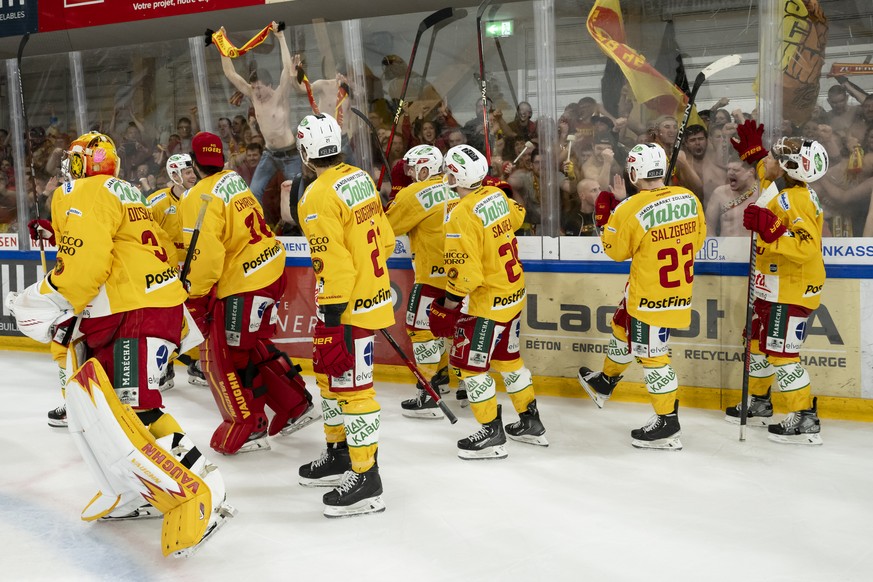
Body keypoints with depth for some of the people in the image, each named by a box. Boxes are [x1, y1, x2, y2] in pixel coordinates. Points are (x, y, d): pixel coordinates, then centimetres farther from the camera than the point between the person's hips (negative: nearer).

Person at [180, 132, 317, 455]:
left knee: (222, 356, 5)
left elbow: (204, 256, -20)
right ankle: (296, 406, 28)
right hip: (271, 271, 9)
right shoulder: (234, 180, 10)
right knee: (254, 346, 23)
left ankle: (247, 430, 12)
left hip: (243, 287, -9)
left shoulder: (200, 198, -16)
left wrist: (197, 298, -7)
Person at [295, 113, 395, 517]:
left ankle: (366, 478, 1)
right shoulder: (360, 178, 7)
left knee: (351, 386, -4)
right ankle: (338, 454, 33)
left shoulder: (318, 198, -19)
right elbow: (385, 238, 14)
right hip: (372, 293, 10)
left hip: (348, 307, -10)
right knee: (328, 374, 21)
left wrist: (332, 323, -20)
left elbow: (333, 267, -23)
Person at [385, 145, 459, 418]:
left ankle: (430, 397, -2)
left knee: (420, 328, -1)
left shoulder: (413, 194, -12)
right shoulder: (452, 190, 9)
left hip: (433, 273, -8)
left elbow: (388, 226, -4)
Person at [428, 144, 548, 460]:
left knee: (469, 363, 3)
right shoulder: (497, 196, 0)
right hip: (514, 292, 9)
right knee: (507, 357, 21)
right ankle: (531, 423, 30)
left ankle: (492, 434, 8)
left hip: (488, 301, -9)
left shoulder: (463, 215, -24)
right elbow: (517, 216, 22)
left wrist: (449, 302, -12)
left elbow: (465, 270, -24)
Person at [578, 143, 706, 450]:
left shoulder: (631, 209, -22)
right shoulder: (689, 198, -5)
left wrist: (606, 216, 4)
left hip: (650, 297, -8)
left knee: (651, 354, 3)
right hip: (679, 286, 8)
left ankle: (667, 424, 10)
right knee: (624, 329, 26)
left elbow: (616, 250, -7)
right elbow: (697, 239, 7)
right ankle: (604, 382, 46)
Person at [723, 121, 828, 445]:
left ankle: (805, 421, -2)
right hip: (775, 286, 11)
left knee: (781, 352, -9)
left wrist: (770, 229, -39)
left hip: (792, 289, -11)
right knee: (758, 341, 20)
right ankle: (758, 404, 34)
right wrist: (752, 151, 25)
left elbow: (806, 248, -32)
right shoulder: (786, 189, 5)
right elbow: (769, 175, 31)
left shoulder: (795, 201, -24)